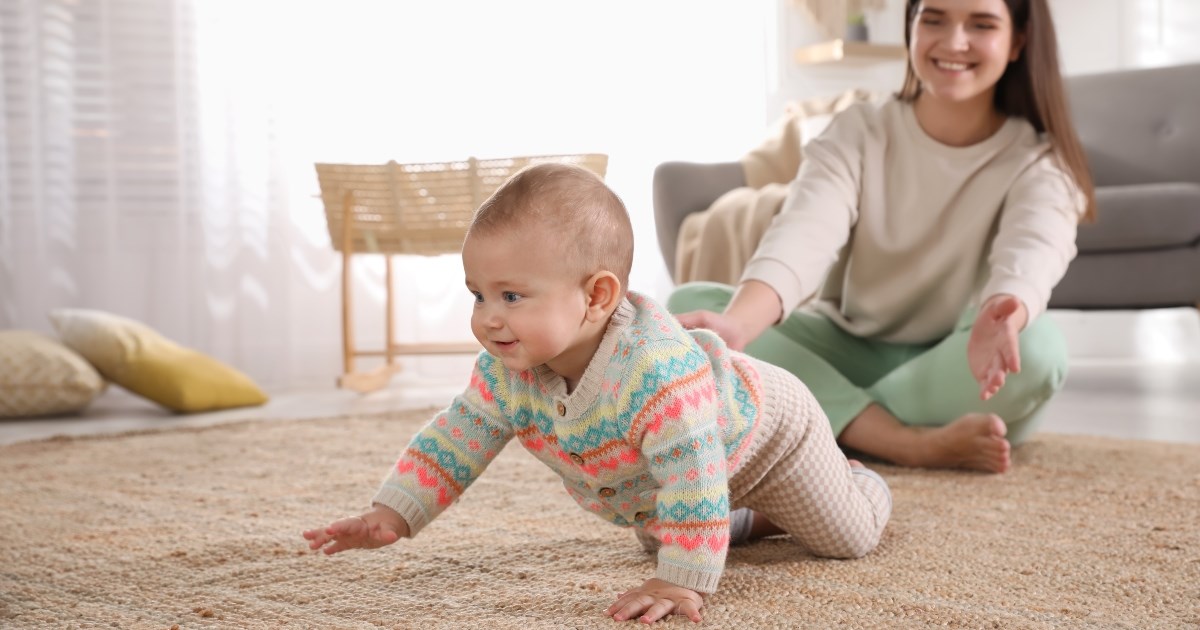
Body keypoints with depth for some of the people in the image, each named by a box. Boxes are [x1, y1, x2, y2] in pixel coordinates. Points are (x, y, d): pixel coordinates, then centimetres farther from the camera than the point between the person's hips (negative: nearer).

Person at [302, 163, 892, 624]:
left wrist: (681, 582, -51)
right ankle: (761, 516, 51)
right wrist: (390, 515, -24)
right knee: (656, 535, 30)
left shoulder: (659, 369, -52)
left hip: (763, 431, -6)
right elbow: (454, 440, -16)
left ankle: (856, 483, 41)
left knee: (849, 538, 7)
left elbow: (694, 477, -51)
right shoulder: (506, 373, -27)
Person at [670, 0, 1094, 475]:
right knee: (691, 303, -22)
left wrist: (997, 322, -56)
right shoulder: (857, 132, -5)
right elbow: (803, 235, -25)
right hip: (849, 355, 2)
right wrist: (737, 324, -47)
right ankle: (914, 444, -33)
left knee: (1035, 346, -35)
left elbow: (1029, 257, -30)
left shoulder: (1039, 161, -8)